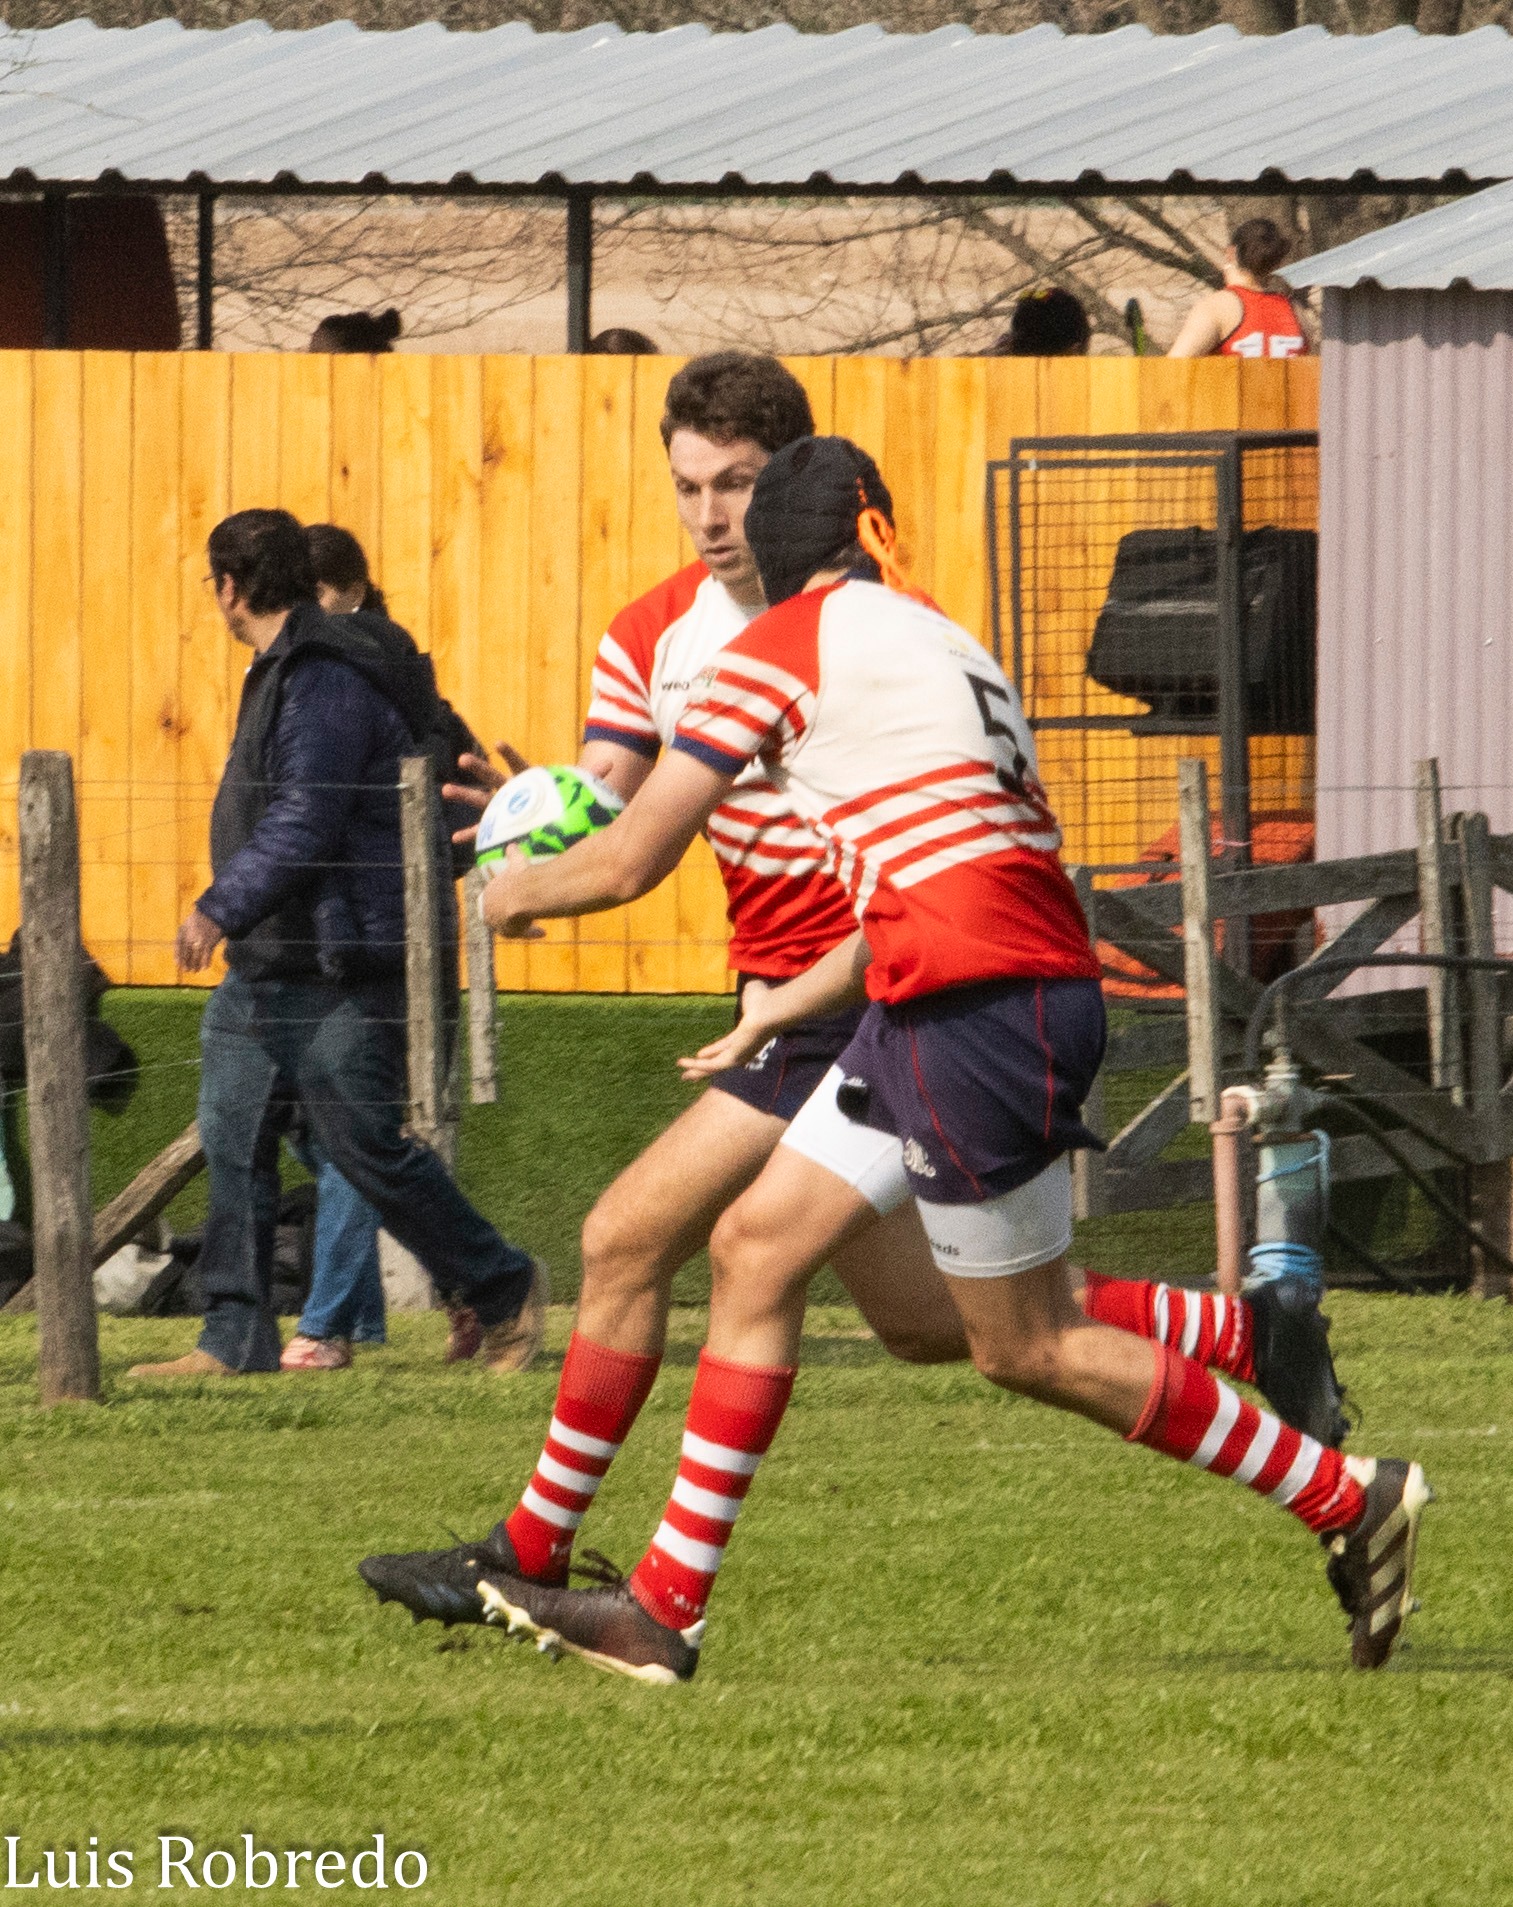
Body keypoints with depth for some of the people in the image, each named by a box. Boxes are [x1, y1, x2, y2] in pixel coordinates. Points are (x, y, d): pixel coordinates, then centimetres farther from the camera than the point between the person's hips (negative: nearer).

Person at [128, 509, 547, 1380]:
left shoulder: (327, 679, -18)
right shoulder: (286, 671, 15)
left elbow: (304, 820, -25)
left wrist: (222, 909, -24)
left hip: (342, 969, -10)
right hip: (269, 968, 10)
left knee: (367, 1146, -5)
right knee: (235, 1141, 4)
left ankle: (502, 1289, 11)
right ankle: (236, 1338, 4)